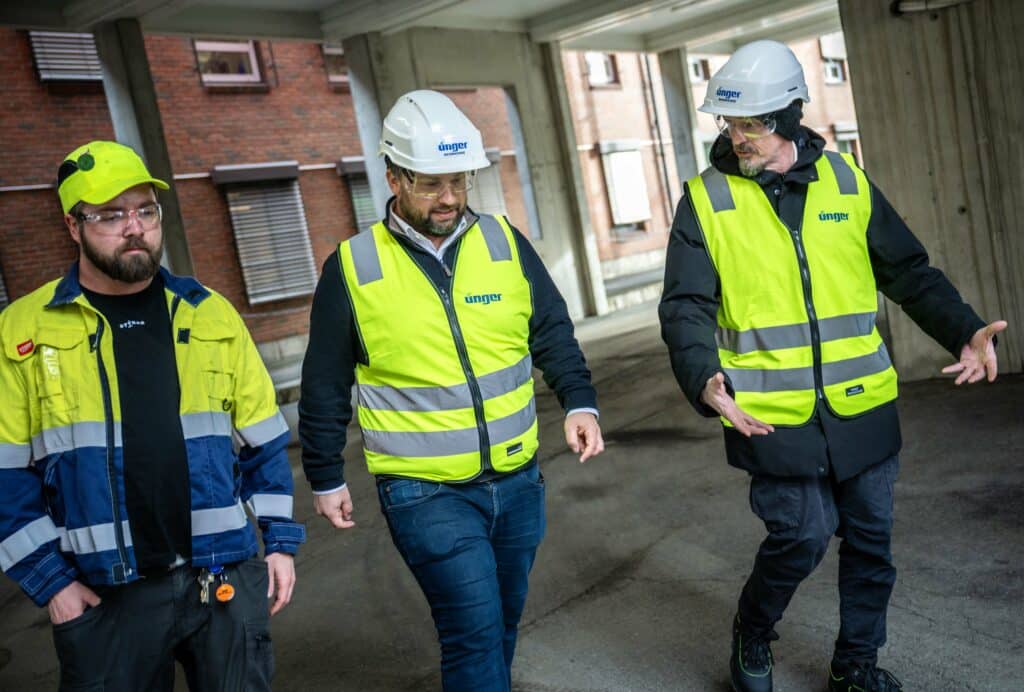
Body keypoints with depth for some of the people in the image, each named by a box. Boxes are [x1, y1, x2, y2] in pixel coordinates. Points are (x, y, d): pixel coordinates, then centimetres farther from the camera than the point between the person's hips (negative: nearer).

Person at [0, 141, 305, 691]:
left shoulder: (209, 313, 3)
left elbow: (261, 438, 7)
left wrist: (280, 541, 5)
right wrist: (49, 579, -5)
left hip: (228, 578, 2)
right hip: (103, 594, -1)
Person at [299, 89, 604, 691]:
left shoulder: (504, 241, 0)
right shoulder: (353, 267, -7)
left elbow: (552, 332, 7)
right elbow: (326, 386, 2)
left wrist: (580, 402, -8)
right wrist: (326, 478, 7)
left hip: (518, 481, 4)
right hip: (426, 493, -4)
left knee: (503, 620, 18)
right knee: (477, 630, -9)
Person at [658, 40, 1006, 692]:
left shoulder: (847, 182, 4)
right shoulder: (707, 199, -5)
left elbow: (910, 272, 10)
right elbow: (685, 307, -9)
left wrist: (965, 331, -5)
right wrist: (704, 379, -26)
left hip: (861, 408, 4)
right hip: (773, 414, -4)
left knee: (871, 540, 14)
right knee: (803, 535, -5)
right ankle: (752, 633, 26)